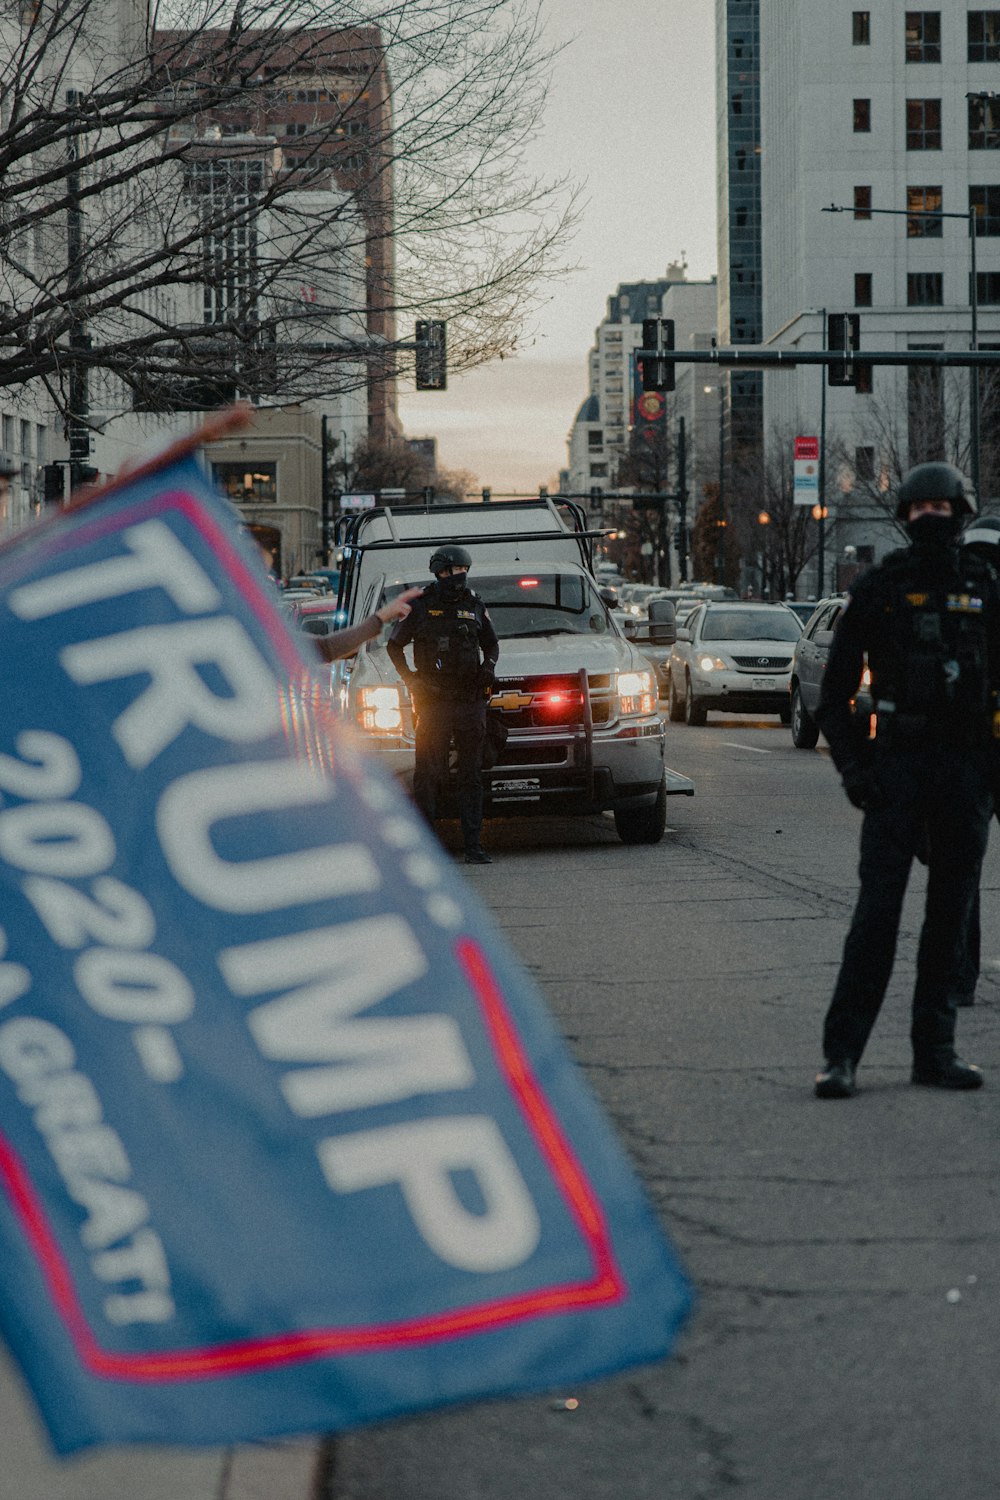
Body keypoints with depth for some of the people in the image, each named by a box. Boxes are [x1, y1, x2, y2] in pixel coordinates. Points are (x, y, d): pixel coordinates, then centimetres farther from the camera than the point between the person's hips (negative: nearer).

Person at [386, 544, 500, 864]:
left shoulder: (474, 606, 11)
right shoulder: (421, 607, 2)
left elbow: (492, 644, 25)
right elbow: (394, 645, 12)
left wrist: (489, 665, 5)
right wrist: (409, 678, 0)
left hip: (471, 702, 3)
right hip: (434, 703, -3)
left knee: (471, 775, 3)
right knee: (429, 775, -6)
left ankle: (473, 846, 4)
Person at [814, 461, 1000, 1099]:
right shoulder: (879, 587, 3)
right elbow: (836, 689, 5)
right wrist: (854, 767, -5)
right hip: (897, 764, -3)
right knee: (879, 907, -9)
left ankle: (935, 1048, 14)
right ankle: (843, 1053, -9)